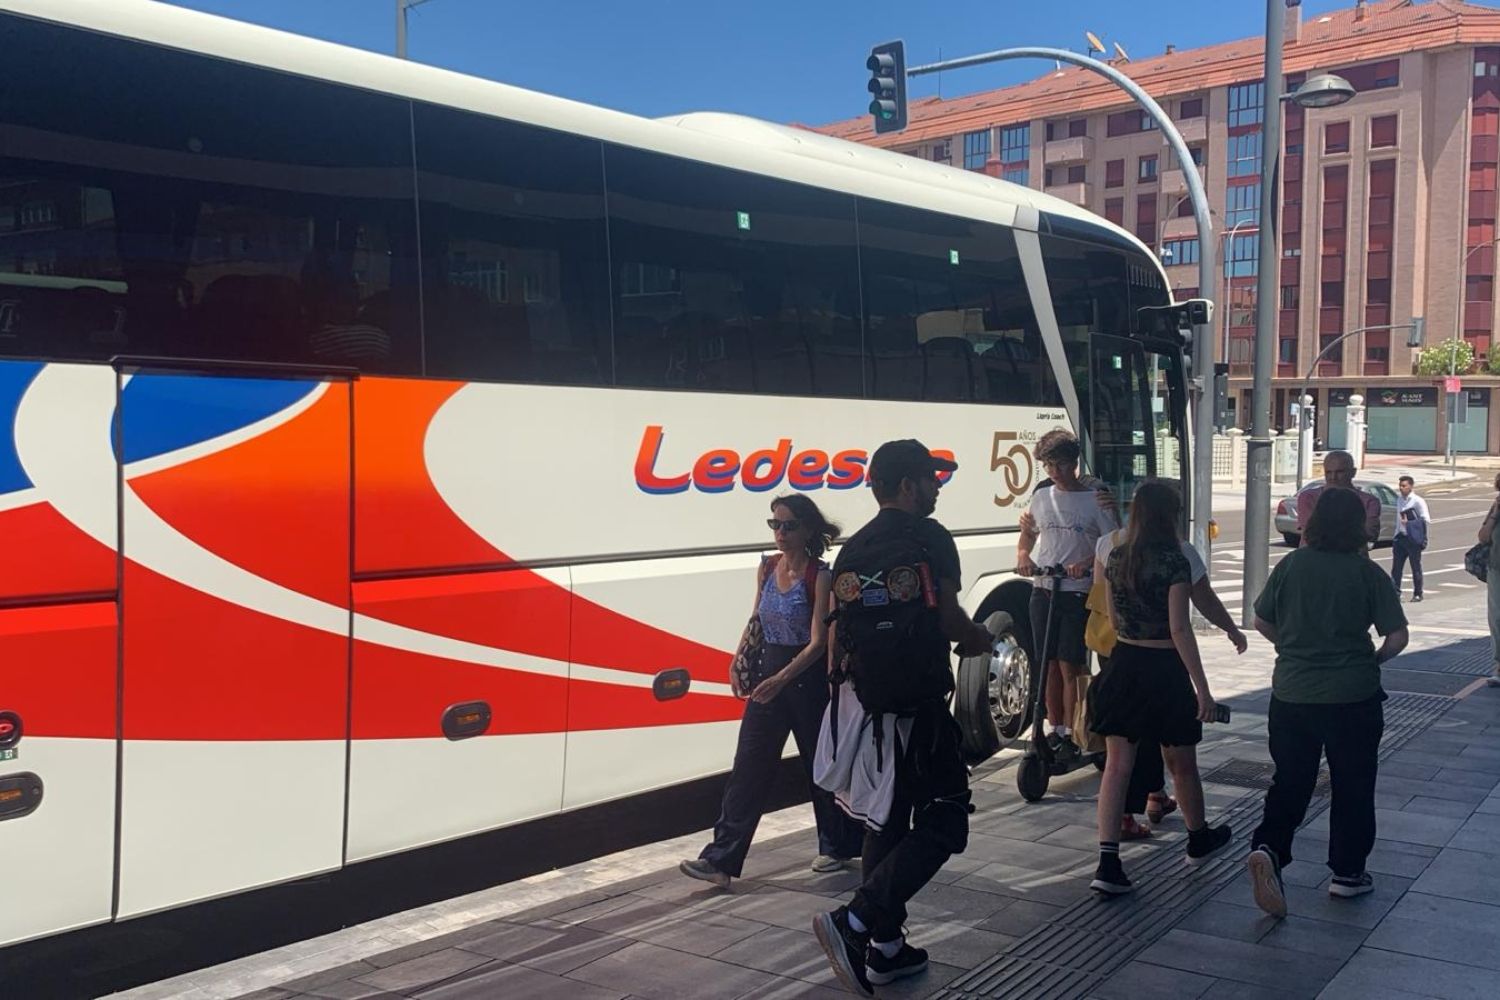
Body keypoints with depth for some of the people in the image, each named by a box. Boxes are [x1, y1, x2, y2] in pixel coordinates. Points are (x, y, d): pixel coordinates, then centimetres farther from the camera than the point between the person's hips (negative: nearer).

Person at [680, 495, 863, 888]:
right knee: (749, 765, 1)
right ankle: (721, 859, 1)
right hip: (769, 673, 5)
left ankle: (837, 845, 31)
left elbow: (818, 642, -18)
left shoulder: (820, 576, -14)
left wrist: (781, 679, -26)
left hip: (808, 677, -5)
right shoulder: (767, 568, 4)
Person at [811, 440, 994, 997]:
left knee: (886, 821, 16)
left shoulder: (854, 548, 12)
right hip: (917, 703, -8)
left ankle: (885, 949, 21)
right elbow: (947, 617, -15)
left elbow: (835, 634, 13)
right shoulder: (928, 537, -9)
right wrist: (979, 639, 5)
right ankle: (855, 923, -14)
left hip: (865, 703, 8)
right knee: (943, 819, -2)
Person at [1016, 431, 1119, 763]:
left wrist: (1086, 564, -22)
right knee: (1050, 665, 9)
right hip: (1043, 590, 5)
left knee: (1069, 666, -6)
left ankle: (1070, 735, 1)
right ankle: (1054, 730, 18)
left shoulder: (1096, 499, -4)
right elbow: (1028, 532, 24)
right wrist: (1023, 556, 3)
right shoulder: (1041, 497, 10)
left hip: (1078, 594, -5)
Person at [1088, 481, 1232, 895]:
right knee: (1182, 765, 17)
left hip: (1123, 664, 4)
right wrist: (1202, 687, -14)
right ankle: (1199, 840, 39)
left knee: (1117, 765, 2)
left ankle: (1108, 864, -6)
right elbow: (1180, 630, -17)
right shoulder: (1174, 561, -14)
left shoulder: (1116, 559, 3)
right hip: (1164, 670, -4)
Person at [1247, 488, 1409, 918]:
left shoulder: (1290, 566, -2)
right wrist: (1373, 659, 8)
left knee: (1290, 780, 11)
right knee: (1352, 786, 13)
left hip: (1291, 692, 2)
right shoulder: (1367, 573, -9)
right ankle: (1347, 873, 21)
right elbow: (1398, 636, -10)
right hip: (1353, 696, -2)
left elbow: (1262, 621, 4)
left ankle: (1267, 847, -11)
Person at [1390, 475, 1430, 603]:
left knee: (1416, 567, 4)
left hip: (1413, 538, -6)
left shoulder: (1418, 501, -9)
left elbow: (1426, 520, -13)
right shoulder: (1399, 501, 11)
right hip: (1400, 537, 6)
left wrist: (1409, 523, -21)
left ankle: (1417, 594, 13)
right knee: (1396, 566, 2)